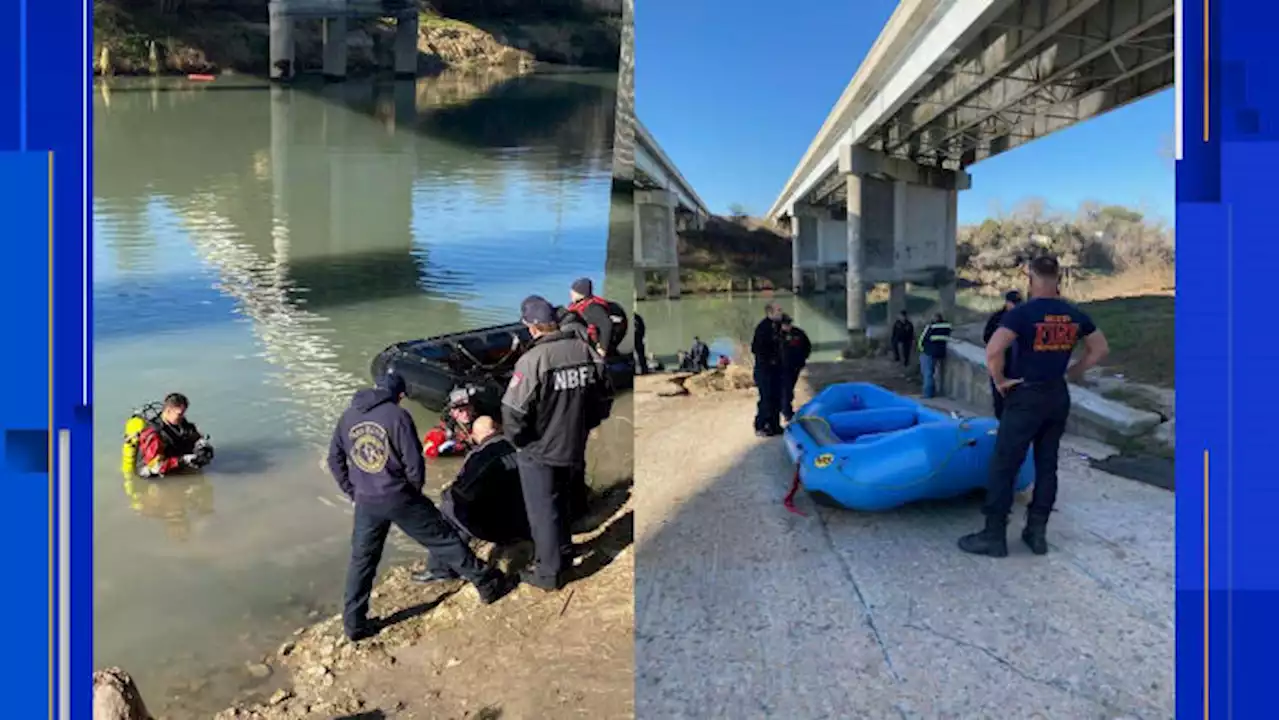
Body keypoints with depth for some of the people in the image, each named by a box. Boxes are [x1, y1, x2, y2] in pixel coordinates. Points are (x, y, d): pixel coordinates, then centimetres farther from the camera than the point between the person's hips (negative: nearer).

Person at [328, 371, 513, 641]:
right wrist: (414, 489, 6)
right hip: (400, 497, -4)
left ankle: (354, 623, 19)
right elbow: (414, 462, -12)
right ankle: (487, 583, 14)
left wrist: (353, 491, 17)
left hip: (365, 502, 5)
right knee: (444, 539, 6)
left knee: (361, 559, 15)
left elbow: (335, 460, 10)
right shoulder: (397, 415, -11)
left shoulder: (347, 417, 6)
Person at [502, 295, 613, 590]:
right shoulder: (587, 353, -6)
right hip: (575, 448, 6)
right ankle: (563, 553, 43)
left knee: (543, 512, 10)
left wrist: (517, 439, -5)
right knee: (565, 504, 25)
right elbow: (604, 401, 4)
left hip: (539, 452, -6)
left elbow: (513, 413, -24)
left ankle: (549, 573, 22)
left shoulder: (533, 360, -24)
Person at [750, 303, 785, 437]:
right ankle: (760, 427, 2)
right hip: (764, 370, -9)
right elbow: (756, 349, -19)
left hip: (775, 368, 9)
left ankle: (774, 425, 22)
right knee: (766, 399, -6)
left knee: (776, 398, 12)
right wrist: (768, 360, -16)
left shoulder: (776, 326, 11)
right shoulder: (763, 327, -15)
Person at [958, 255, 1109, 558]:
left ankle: (994, 536, 5)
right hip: (1058, 396, 6)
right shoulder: (1074, 315, 4)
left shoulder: (1023, 313, -16)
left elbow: (993, 350, -28)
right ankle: (1037, 533, 19)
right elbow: (1100, 348, 16)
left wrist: (1000, 380, -13)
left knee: (1004, 466, 1)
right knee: (1047, 465, 13)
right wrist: (1071, 372, 13)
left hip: (1027, 397, -6)